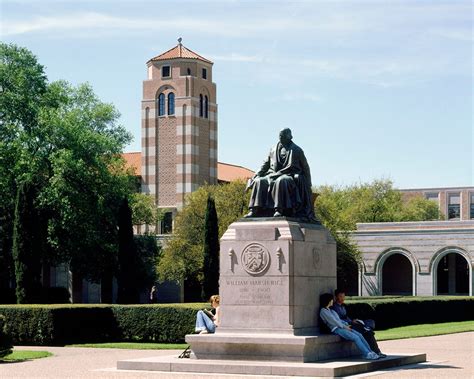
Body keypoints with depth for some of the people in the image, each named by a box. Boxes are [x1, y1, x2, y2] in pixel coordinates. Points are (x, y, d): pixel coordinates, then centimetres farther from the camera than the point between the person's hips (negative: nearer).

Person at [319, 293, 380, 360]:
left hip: (342, 326, 9)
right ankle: (367, 354, -23)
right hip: (336, 329, -9)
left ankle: (370, 352, -15)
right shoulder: (323, 311, -3)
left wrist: (346, 324, 7)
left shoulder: (331, 310, 26)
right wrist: (344, 326, -10)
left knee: (359, 335, -11)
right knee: (355, 337, -23)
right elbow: (333, 321, -11)